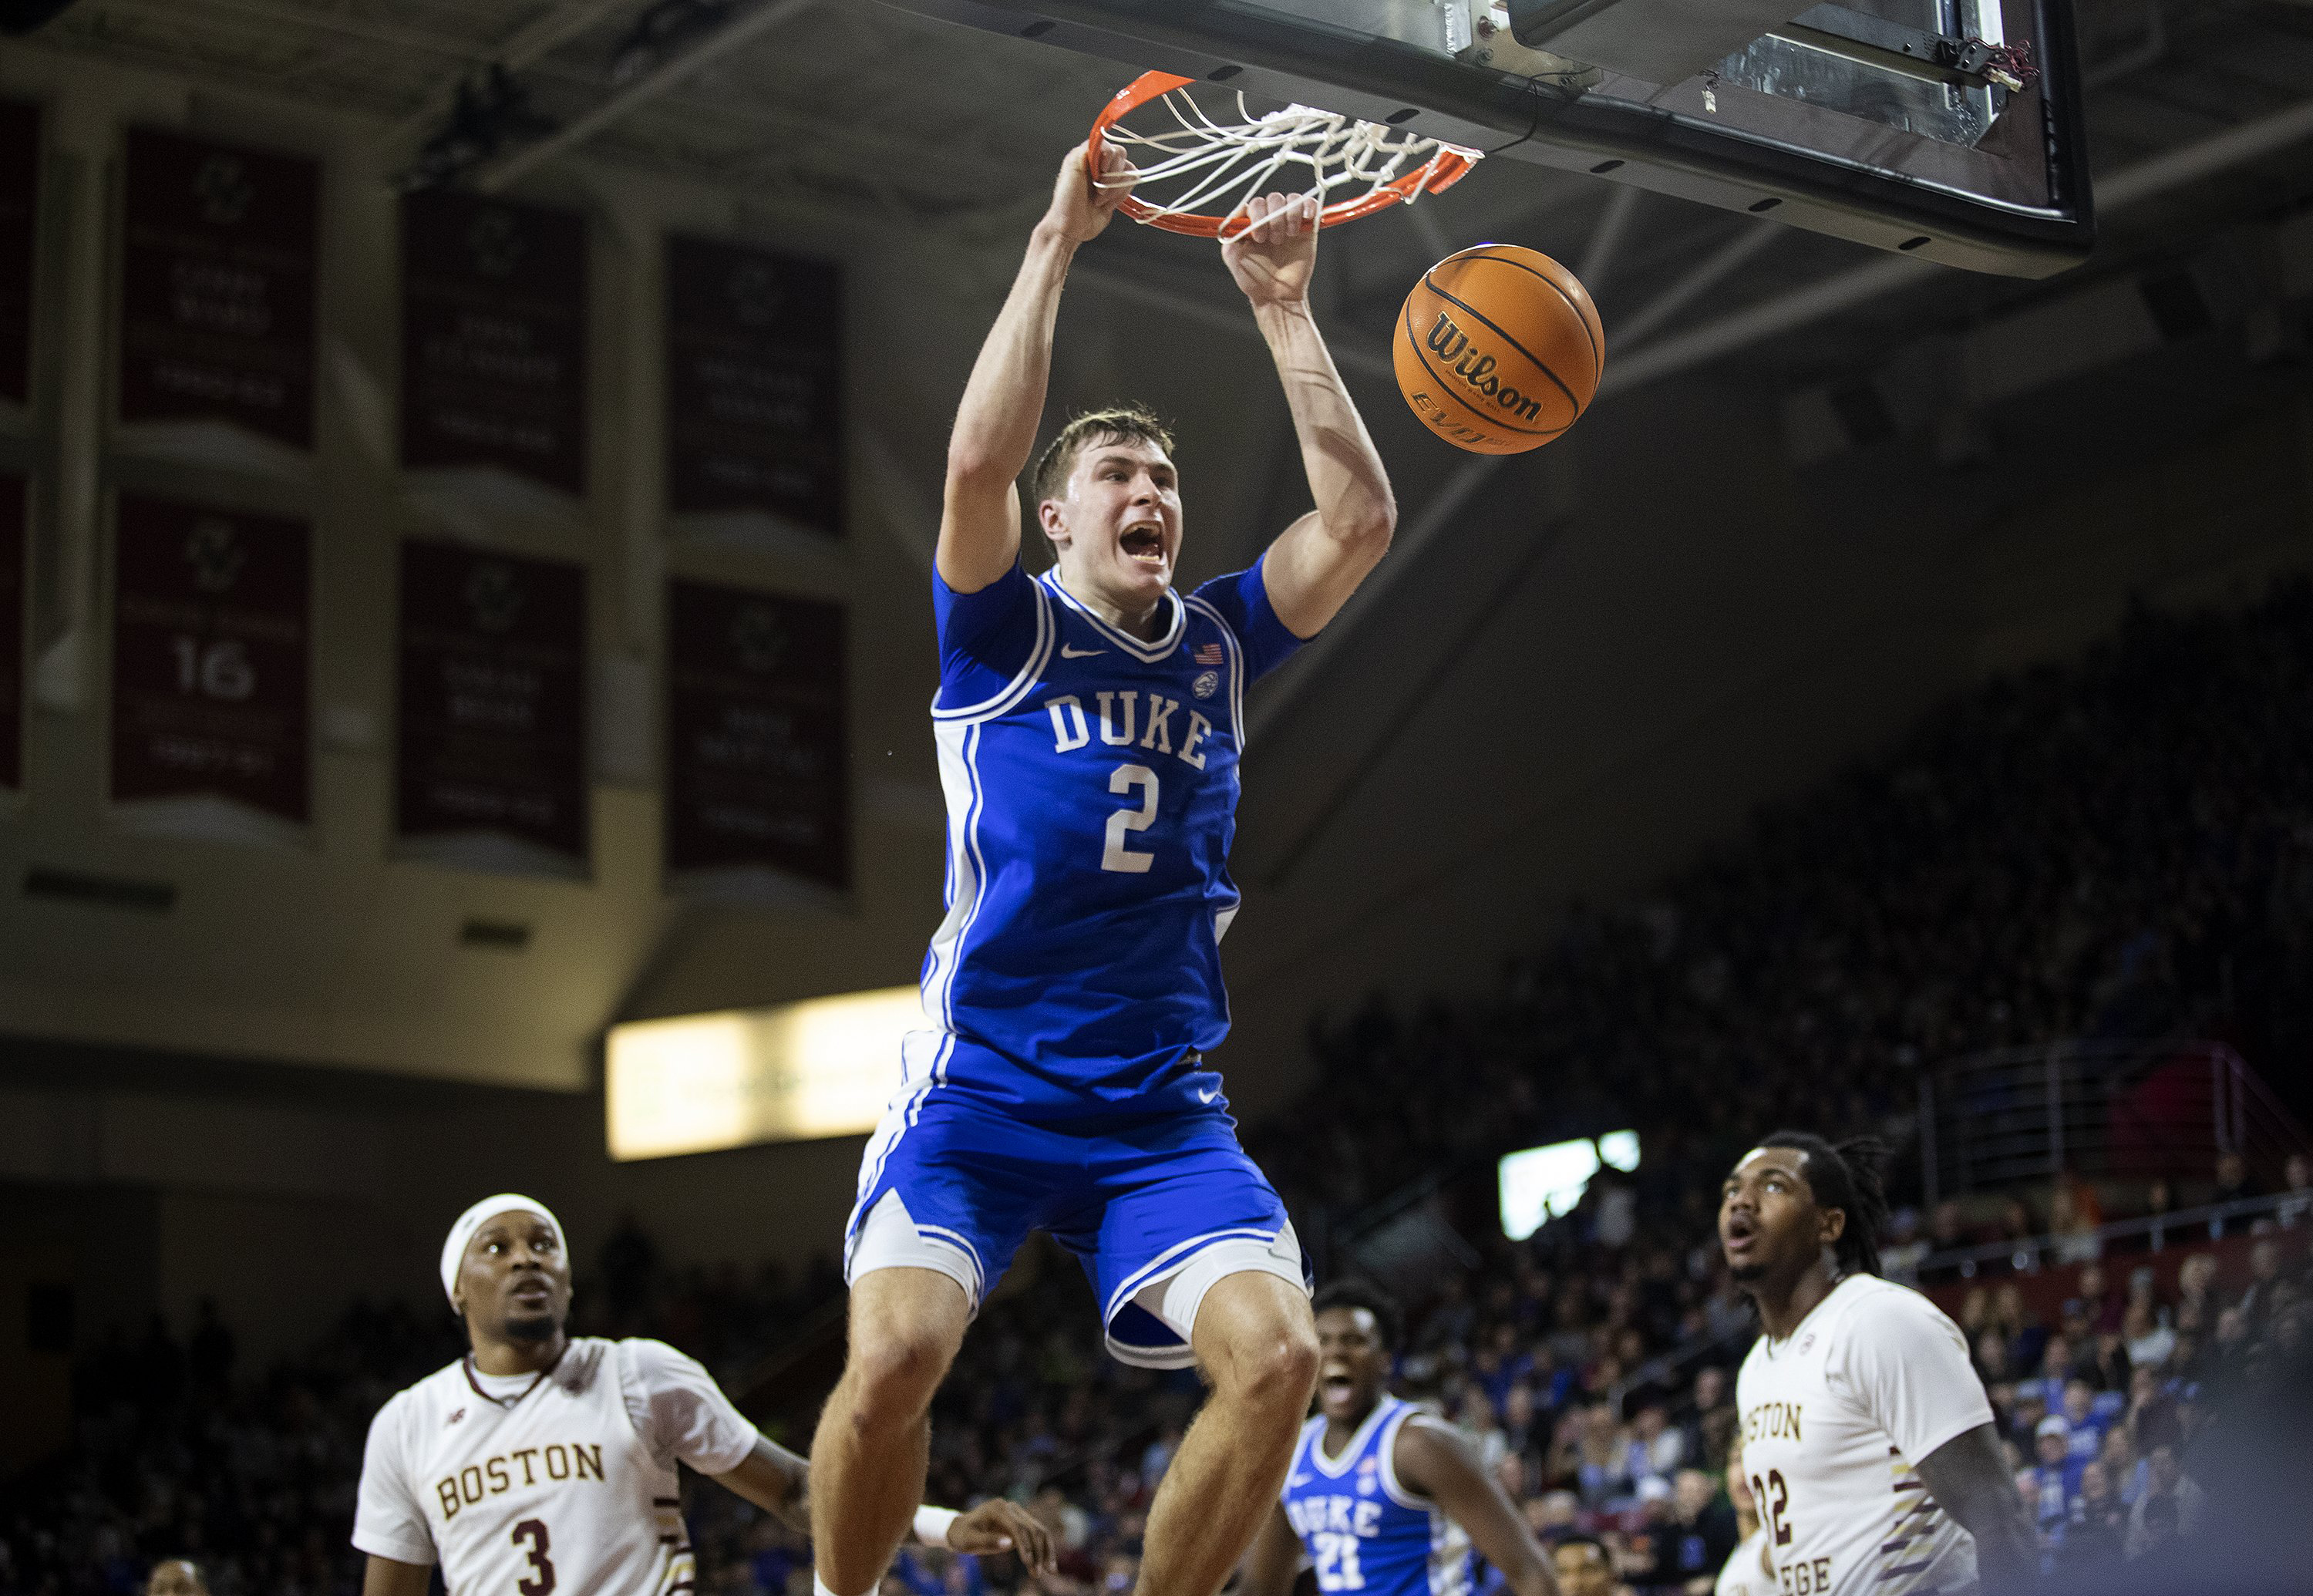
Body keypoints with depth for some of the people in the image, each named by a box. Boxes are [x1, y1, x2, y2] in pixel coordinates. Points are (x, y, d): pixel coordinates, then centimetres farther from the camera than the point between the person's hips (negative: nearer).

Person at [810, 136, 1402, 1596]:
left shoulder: (1220, 641, 14)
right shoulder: (1003, 630, 3)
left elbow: (1359, 517, 1)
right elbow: (978, 462, -16)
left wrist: (1284, 309, 0)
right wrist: (1055, 248, -13)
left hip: (1164, 1104, 4)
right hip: (979, 1082, -3)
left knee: (1277, 1352, -18)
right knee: (897, 1350, -25)